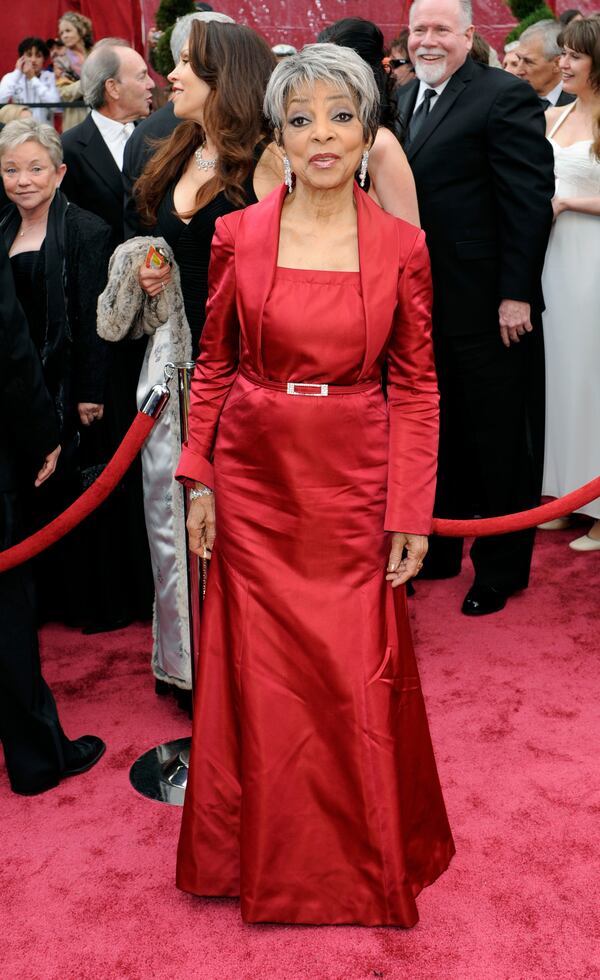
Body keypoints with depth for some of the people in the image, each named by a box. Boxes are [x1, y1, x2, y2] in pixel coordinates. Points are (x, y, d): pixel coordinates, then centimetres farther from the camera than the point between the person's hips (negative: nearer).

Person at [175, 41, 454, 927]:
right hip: (255, 478, 1)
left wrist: (412, 513, -4)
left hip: (354, 484, -1)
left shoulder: (401, 247, -3)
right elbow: (212, 367, 5)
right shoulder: (238, 236, -1)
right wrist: (198, 481, 1)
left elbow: (417, 388, 0)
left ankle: (370, 858, 32)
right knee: (264, 675, 11)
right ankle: (273, 857, 35)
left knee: (361, 679, 5)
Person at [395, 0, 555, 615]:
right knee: (439, 436, 18)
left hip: (488, 308, -7)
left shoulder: (505, 97, -10)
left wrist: (516, 294, -18)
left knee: (499, 444, 6)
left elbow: (530, 201, -15)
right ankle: (438, 551, 33)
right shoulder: (402, 99, 12)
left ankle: (501, 570, 21)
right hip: (422, 304, 7)